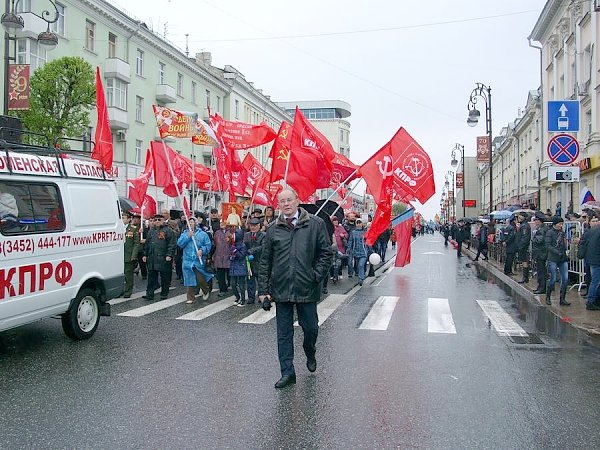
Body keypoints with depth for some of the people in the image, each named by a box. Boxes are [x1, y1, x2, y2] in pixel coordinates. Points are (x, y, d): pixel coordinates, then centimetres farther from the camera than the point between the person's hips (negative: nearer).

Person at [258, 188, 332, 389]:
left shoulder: (316, 224, 1)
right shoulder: (273, 229, 6)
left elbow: (326, 252, 3)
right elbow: (265, 262, 8)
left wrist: (317, 275, -8)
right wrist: (263, 290, 4)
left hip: (306, 288, -1)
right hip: (281, 289, 2)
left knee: (311, 327, 10)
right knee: (284, 333, 6)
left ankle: (310, 354, 41)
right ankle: (287, 373, 17)